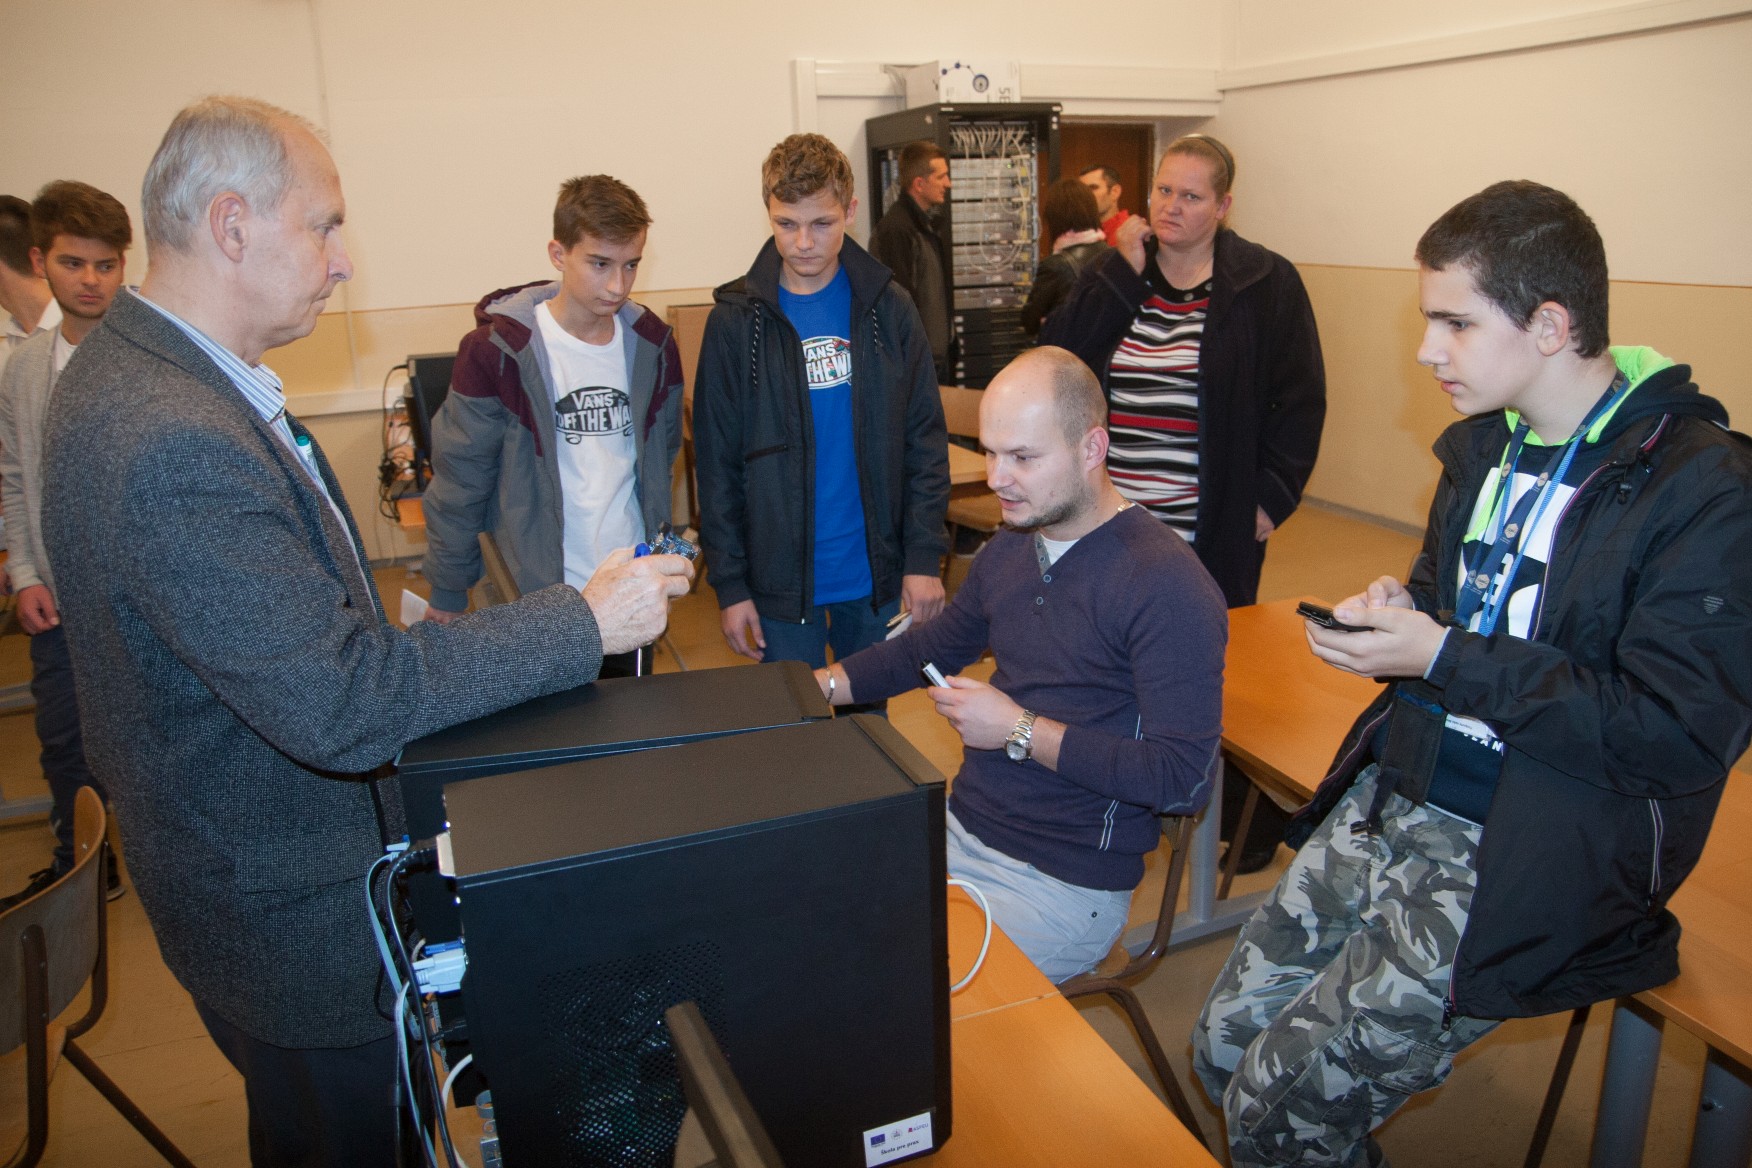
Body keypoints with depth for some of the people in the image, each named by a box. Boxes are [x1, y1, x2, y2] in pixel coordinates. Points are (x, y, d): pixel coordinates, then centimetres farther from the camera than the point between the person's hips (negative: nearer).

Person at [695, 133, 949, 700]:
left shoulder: (887, 308, 0)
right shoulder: (736, 319, -4)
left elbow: (926, 440, 2)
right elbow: (716, 461, -2)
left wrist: (924, 556, -4)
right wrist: (729, 583, -5)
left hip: (877, 573, 2)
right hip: (781, 580, -1)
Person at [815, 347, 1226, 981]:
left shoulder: (1166, 586, -19)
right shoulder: (1008, 549, 5)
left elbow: (1183, 779, -22)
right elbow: (939, 644, 23)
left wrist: (1019, 731, -20)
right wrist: (826, 684, 8)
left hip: (1063, 884, -7)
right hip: (959, 831, 7)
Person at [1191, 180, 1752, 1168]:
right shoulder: (1485, 447, 10)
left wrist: (1442, 657, -20)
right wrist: (1397, 611, 1)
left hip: (1524, 862, -7)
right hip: (1392, 800, 7)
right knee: (1225, 1045, 6)